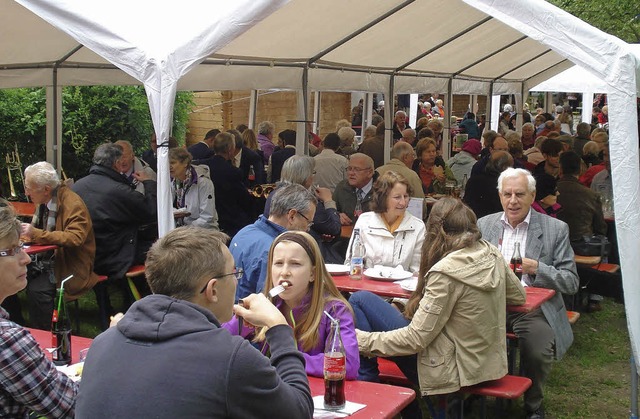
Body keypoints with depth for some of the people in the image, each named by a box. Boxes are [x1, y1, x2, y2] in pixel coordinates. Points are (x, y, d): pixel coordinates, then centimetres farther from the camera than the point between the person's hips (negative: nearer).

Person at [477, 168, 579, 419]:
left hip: (533, 307, -1)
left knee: (538, 351, -30)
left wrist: (537, 268, -16)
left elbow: (572, 283, 1)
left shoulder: (555, 229, 4)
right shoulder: (483, 225, 12)